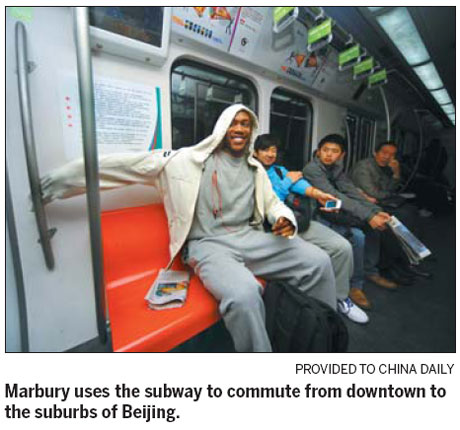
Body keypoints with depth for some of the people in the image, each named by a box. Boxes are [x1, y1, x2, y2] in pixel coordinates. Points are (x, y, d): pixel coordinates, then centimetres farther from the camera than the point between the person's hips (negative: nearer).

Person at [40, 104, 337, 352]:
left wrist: (285, 218, 0)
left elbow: (272, 202, 26)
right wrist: (61, 179, -3)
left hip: (250, 238, 6)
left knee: (319, 261, -9)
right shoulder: (191, 159, 2)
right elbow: (133, 165, -1)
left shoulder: (256, 168, 19)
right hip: (208, 244, -5)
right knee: (244, 294, -35)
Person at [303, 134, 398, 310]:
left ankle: (370, 271, 20)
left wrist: (376, 211, -15)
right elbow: (335, 197, -27)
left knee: (373, 225, 5)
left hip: (334, 213, 9)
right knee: (357, 235, -25)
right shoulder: (312, 169, -18)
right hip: (318, 217, -8)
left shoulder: (336, 168, 8)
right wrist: (368, 216, -29)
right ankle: (355, 285, -6)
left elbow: (352, 192, -2)